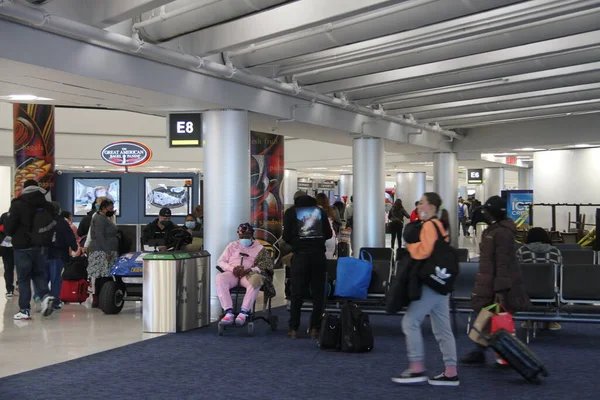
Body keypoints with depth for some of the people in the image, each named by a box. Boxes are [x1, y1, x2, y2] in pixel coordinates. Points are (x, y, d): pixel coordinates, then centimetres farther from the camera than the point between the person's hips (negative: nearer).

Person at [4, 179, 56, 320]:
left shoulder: (18, 205, -10)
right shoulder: (47, 205, 4)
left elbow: (8, 228, -10)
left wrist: (14, 234, 11)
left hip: (23, 247, -4)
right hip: (41, 247, 4)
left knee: (24, 278, 3)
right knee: (38, 274, 18)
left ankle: (25, 310, 2)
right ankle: (45, 296, -5)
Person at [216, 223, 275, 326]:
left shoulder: (259, 248, 18)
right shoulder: (232, 245, 25)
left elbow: (267, 264, 2)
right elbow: (220, 261, 16)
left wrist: (250, 270, -15)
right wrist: (232, 269, -6)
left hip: (249, 274, -1)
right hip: (232, 273, 2)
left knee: (256, 280, -39)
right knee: (220, 278, -34)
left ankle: (244, 312, -43)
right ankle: (229, 312, -41)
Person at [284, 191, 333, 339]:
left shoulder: (291, 212, 5)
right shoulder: (320, 211, 12)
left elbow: (286, 236, -1)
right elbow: (328, 234, 9)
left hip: (300, 256, -1)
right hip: (319, 256, 1)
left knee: (297, 294, 4)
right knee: (318, 293, 6)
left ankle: (293, 329, 3)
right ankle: (315, 329, 4)